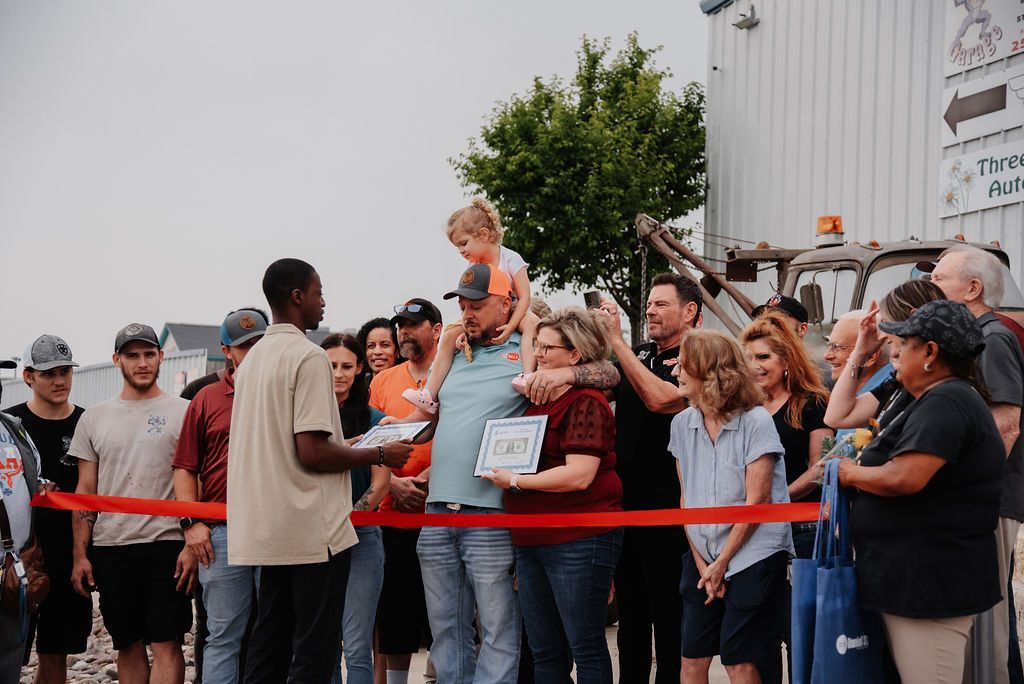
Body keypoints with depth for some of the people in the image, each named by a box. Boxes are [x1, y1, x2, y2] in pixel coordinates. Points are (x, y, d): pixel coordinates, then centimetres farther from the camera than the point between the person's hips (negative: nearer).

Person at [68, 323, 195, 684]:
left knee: (166, 644, -7)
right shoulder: (94, 418, 12)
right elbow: (85, 490, 12)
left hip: (166, 545, -4)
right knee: (128, 646, 10)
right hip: (109, 547, 4)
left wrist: (192, 545, -11)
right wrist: (79, 554, 5)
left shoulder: (182, 412, 2)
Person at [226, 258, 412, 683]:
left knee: (269, 645, 10)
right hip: (313, 527, -9)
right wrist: (380, 455, -7)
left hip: (269, 531, 9)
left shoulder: (253, 360, 14)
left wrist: (350, 445, 22)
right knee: (315, 649, -4)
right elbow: (312, 451, -19)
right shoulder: (309, 357, -13)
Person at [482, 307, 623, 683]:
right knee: (544, 651, 12)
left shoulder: (586, 403, -11)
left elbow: (579, 475, -21)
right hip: (531, 539, 9)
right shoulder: (537, 400, 14)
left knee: (586, 648, -1)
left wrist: (516, 481, -14)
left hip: (579, 540, -9)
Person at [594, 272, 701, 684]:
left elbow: (659, 399, -25)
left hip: (668, 509, -7)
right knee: (630, 610, 15)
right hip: (625, 500, 7)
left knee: (669, 614, 0)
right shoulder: (638, 356, 14)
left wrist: (616, 339, -21)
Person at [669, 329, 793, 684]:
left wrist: (722, 562, -11)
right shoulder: (682, 423, 5)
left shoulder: (756, 421, -12)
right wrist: (702, 562, -1)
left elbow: (756, 500, -13)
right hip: (704, 557, 5)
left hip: (752, 557, -5)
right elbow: (686, 498, 7)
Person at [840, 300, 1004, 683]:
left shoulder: (944, 403, -18)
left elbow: (904, 478, -29)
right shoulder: (945, 399, 18)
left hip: (931, 584, -11)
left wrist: (851, 473, -11)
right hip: (918, 579, 11)